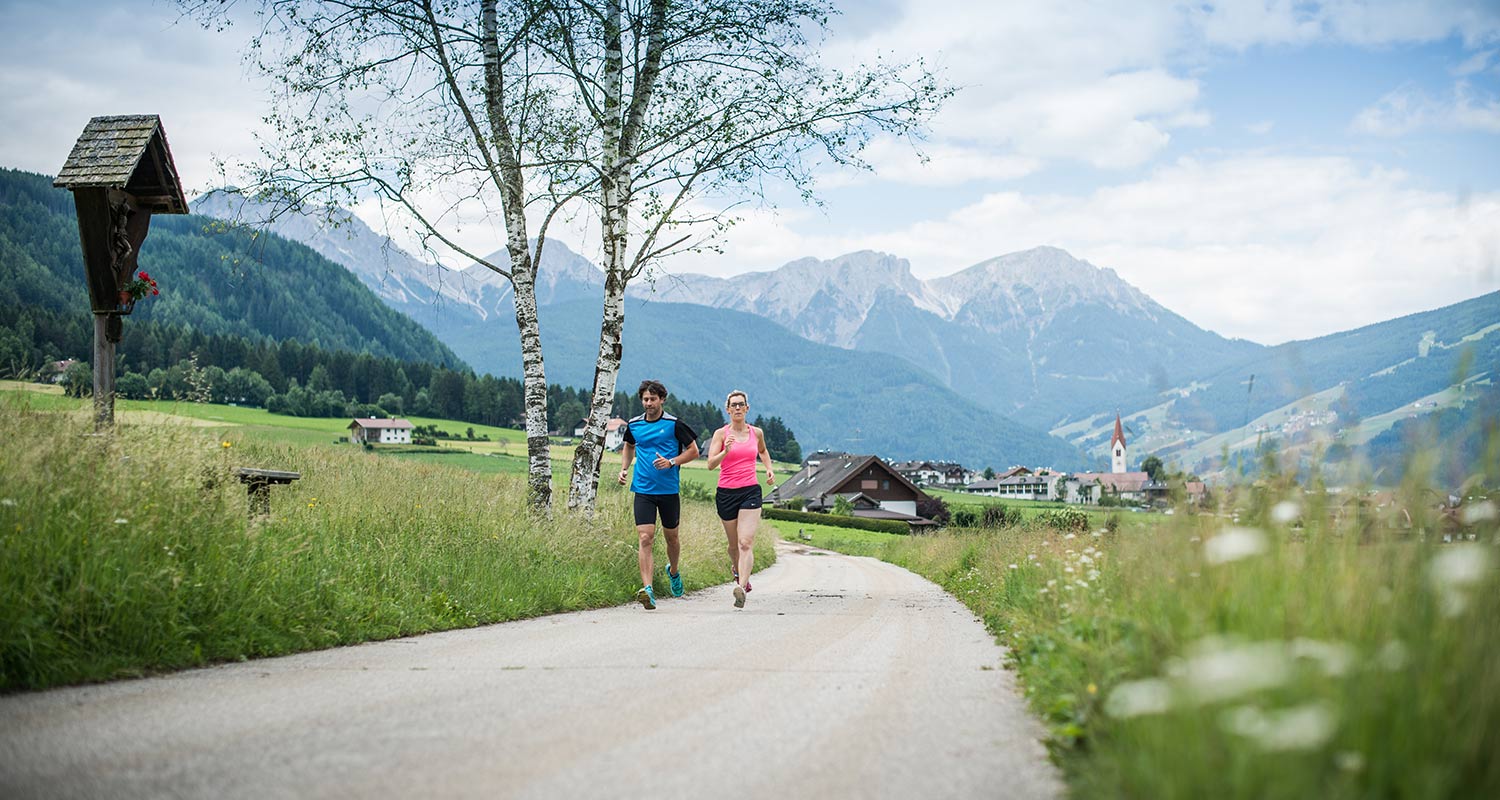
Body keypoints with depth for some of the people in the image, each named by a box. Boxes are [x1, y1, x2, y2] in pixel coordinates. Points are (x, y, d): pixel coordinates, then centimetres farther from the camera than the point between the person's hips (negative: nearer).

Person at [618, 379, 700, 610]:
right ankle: (647, 590, -21)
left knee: (671, 537, 15)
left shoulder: (674, 424, -5)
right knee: (645, 538, -13)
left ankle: (673, 572, 45)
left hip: (669, 490, -1)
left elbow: (693, 451, 1)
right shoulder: (634, 425, 5)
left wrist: (671, 462, -13)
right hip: (643, 490, 1)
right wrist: (624, 468, 10)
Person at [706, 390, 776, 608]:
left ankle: (741, 586, -26)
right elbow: (711, 464, -11)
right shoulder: (721, 433, -2)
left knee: (746, 542, -16)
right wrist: (726, 451, -27)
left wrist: (769, 468, 14)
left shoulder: (756, 433, 7)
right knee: (734, 544, 14)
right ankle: (738, 570, 45)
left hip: (750, 491, 0)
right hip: (726, 492, 0)